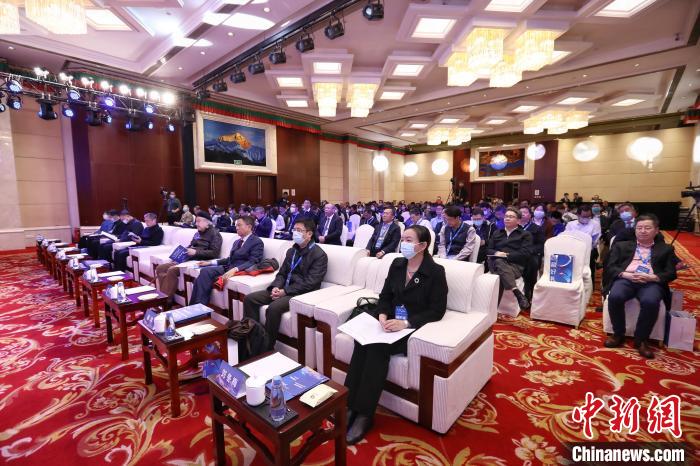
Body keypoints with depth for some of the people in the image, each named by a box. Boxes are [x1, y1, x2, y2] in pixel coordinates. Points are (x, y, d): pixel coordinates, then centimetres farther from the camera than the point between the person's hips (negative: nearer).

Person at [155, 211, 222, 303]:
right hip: (188, 259, 9)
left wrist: (196, 252, -20)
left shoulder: (214, 233, -4)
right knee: (160, 268, -2)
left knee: (172, 270, -26)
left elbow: (214, 253, -15)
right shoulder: (198, 233, 21)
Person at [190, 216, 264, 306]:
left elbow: (252, 262, -16)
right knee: (205, 271, -19)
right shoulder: (237, 242, 24)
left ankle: (200, 304, -16)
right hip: (228, 267, 8)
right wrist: (210, 262, 12)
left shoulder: (257, 242, -4)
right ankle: (197, 305, -19)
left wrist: (235, 269, -31)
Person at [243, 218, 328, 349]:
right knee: (249, 299, -6)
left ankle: (267, 347, -13)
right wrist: (276, 287, -6)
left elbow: (310, 283, -17)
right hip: (283, 289, 8)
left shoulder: (319, 255, -9)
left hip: (302, 294, -8)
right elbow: (281, 273, 17)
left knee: (274, 307, -32)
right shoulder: (291, 251, 16)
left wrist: (285, 291, -18)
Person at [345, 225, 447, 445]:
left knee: (377, 347, -29)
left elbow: (437, 311, -11)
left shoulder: (436, 272, -9)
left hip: (415, 328, -5)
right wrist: (382, 316, -12)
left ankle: (364, 414, -16)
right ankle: (350, 405, -16)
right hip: (391, 322, 5)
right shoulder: (397, 264, 8)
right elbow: (385, 296, 9)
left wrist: (406, 323, -22)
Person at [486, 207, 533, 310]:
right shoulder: (497, 233, 27)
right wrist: (496, 253, -6)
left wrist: (507, 255, -11)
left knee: (501, 275, -37)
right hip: (496, 263, 3)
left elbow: (525, 253, -1)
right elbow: (488, 250, 18)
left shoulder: (525, 234, 15)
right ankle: (518, 294, -43)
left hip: (515, 265, -2)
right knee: (499, 262, -37)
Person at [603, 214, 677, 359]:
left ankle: (641, 339, -14)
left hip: (651, 282, 0)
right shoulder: (621, 245, 20)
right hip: (626, 279, 0)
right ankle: (618, 334, -11)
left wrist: (652, 277, -10)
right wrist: (626, 274, -11)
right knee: (615, 297, -33)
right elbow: (610, 267, 10)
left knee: (650, 302, -35)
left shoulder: (666, 249, 21)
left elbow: (671, 273, 11)